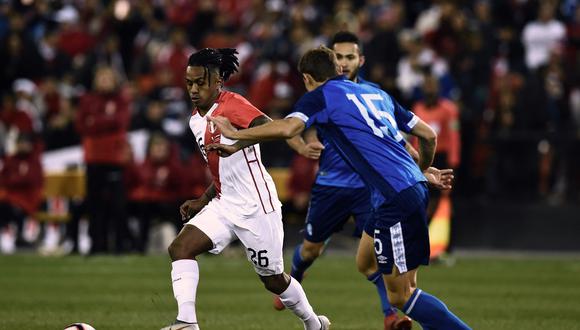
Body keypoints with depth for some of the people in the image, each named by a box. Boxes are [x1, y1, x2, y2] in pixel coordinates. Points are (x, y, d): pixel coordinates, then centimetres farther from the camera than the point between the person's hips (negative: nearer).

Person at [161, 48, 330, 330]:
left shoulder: (232, 105, -15)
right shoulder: (196, 121, 12)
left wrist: (236, 145, -49)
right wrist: (202, 202, 17)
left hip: (256, 207, -8)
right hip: (223, 205, 8)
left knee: (273, 280, 6)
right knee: (180, 247, -14)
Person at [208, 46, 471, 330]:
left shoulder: (320, 95, 3)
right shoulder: (377, 93, 23)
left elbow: (288, 128, -15)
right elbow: (428, 134, 22)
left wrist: (234, 134, -4)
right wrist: (424, 170, 42)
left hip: (396, 198, -8)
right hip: (414, 187, 8)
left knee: (401, 295, -4)